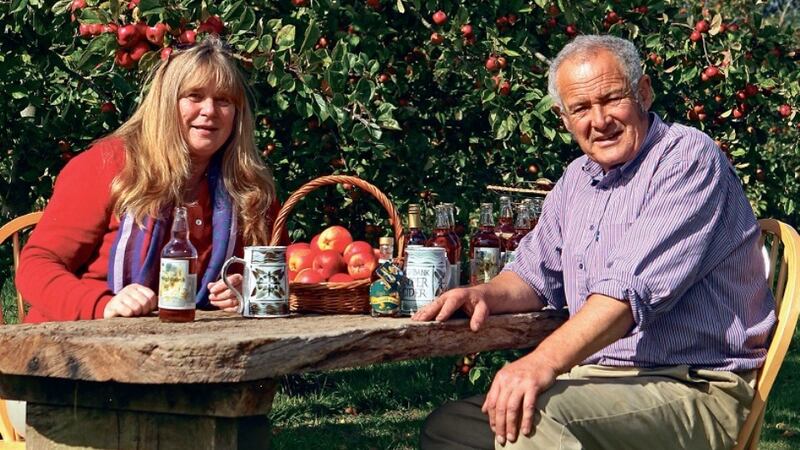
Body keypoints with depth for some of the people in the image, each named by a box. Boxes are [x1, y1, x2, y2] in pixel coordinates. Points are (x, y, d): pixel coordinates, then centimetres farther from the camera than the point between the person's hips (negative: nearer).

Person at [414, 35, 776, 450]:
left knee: (536, 416, -33)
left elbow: (636, 286, -23)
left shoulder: (688, 158, -11)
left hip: (697, 389, -8)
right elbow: (537, 274, 25)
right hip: (598, 377, 8)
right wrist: (487, 295, 0)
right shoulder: (577, 180, 17)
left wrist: (546, 361, -33)